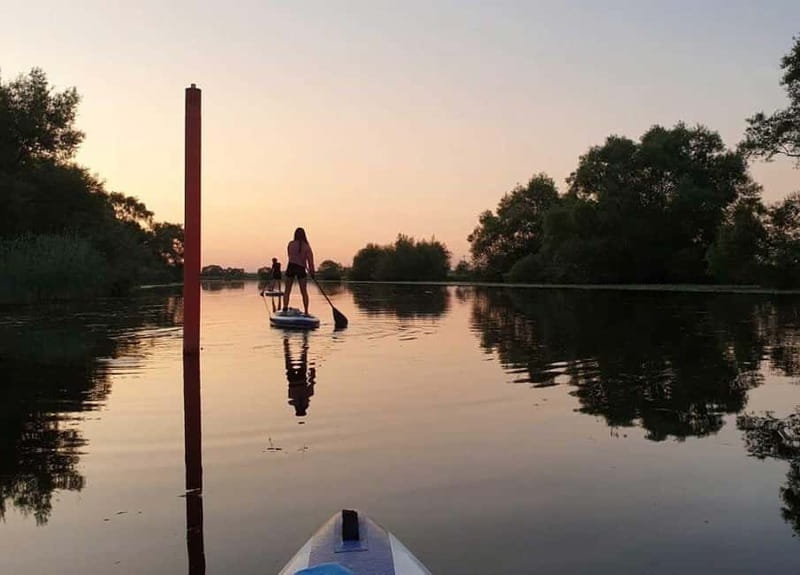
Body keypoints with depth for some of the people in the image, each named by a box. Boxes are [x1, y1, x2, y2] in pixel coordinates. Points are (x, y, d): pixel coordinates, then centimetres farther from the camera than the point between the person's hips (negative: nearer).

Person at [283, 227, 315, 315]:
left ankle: (285, 308, -9)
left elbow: (290, 256, 13)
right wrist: (312, 272, -2)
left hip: (291, 267, 0)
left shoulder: (290, 244, 2)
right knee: (304, 292, 6)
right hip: (301, 268, 0)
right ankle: (306, 312, 2)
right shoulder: (306, 246, -3)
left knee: (287, 290, 5)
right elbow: (310, 260, -9)